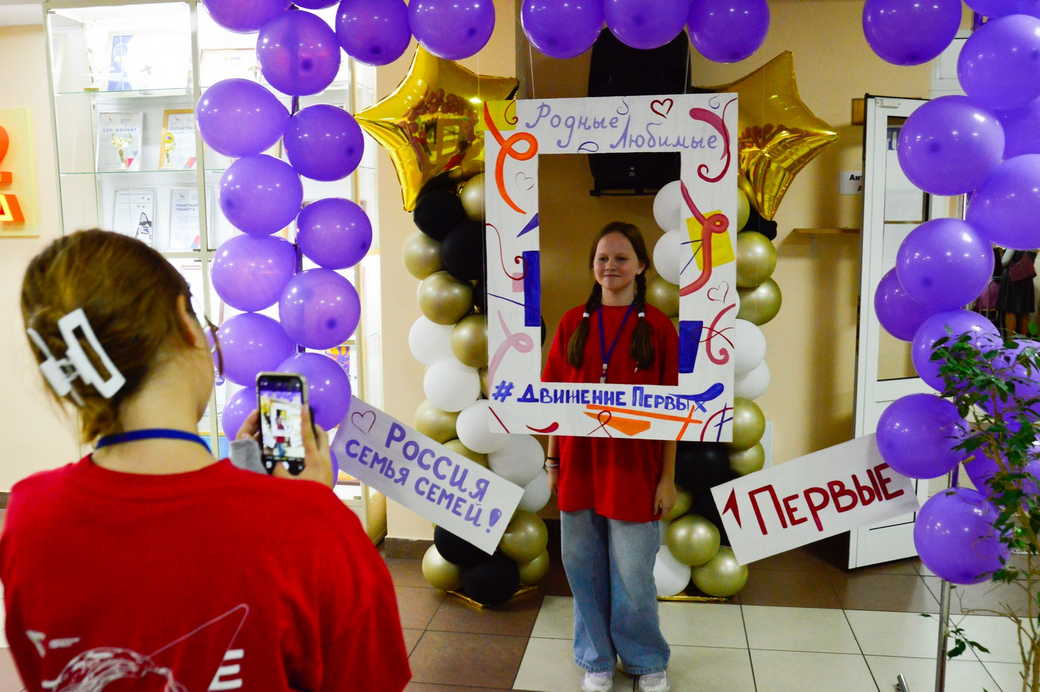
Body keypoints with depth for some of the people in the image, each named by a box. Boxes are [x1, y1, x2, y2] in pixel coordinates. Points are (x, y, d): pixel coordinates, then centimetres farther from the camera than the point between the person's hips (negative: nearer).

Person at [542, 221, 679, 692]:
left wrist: (668, 477, -3)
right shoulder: (573, 323, 2)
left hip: (634, 470, -2)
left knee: (633, 578, 8)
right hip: (579, 468, 3)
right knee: (585, 571, 12)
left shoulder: (657, 327, -4)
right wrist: (552, 461, 6)